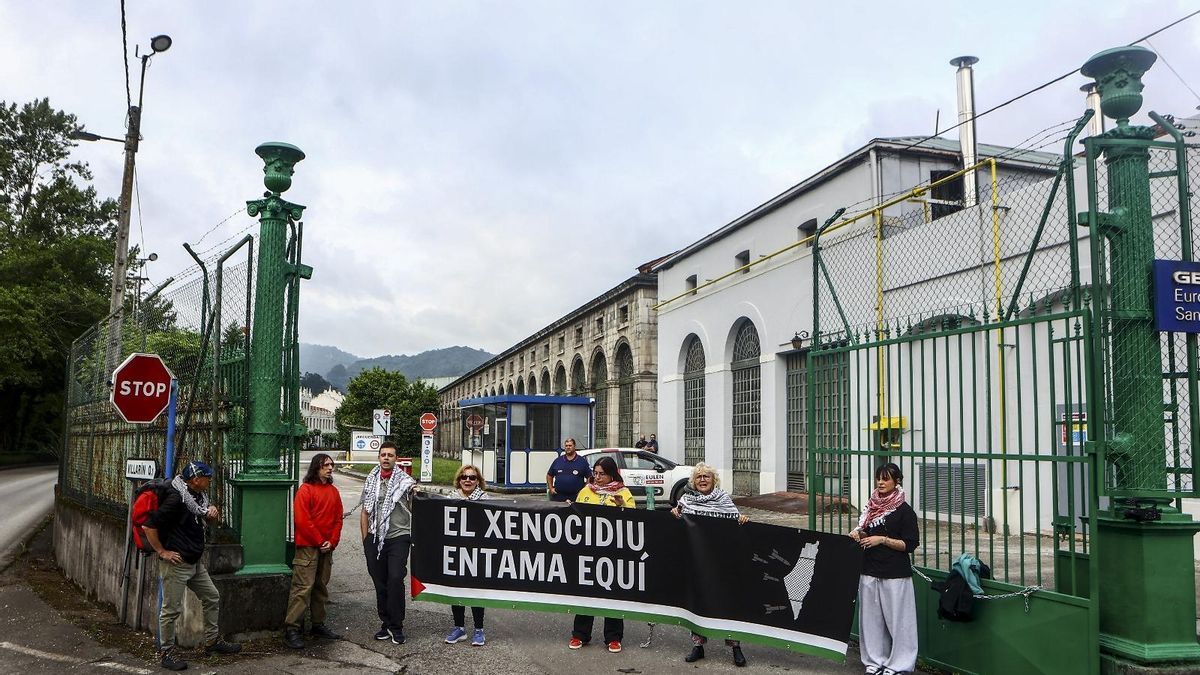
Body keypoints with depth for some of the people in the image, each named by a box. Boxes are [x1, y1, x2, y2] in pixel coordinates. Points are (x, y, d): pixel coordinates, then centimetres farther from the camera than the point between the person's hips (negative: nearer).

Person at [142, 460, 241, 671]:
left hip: (194, 563, 10)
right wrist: (162, 552, -17)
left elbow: (207, 516, 27)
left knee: (212, 598, 14)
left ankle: (212, 642, 26)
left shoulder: (199, 496, 8)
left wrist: (213, 511, 3)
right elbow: (148, 527, -22)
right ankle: (166, 652, 13)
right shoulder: (176, 499, -21)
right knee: (172, 609, -1)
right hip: (175, 563, -9)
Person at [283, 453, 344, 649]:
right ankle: (291, 630, -6)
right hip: (308, 547, -7)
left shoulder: (333, 491, 13)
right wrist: (319, 542, -11)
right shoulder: (306, 489, -7)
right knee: (303, 587, -9)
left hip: (327, 548, 7)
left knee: (321, 587, 13)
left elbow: (338, 519, 11)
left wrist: (332, 542, -3)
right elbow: (302, 520, -13)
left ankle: (318, 625, 22)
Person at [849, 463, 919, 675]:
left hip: (895, 574, -6)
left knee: (897, 618, -1)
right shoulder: (873, 506, 10)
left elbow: (910, 544, -10)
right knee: (871, 617, 9)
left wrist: (882, 539, -17)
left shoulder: (904, 510, -7)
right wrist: (858, 534, 1)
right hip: (870, 571, 6)